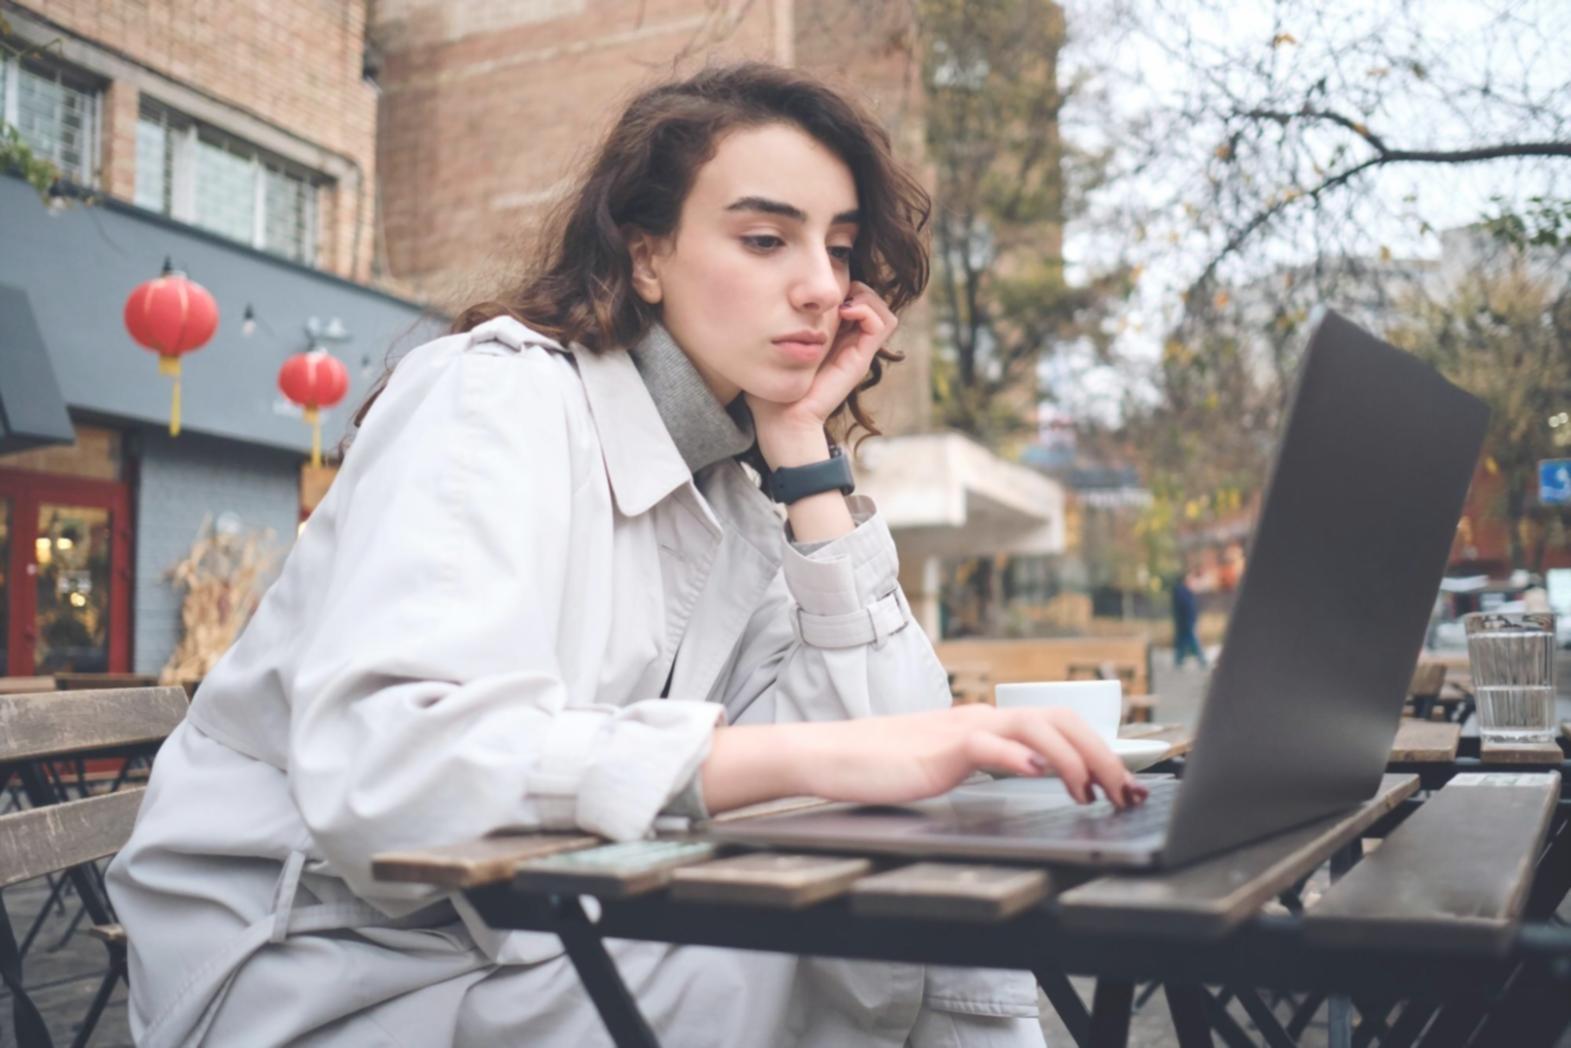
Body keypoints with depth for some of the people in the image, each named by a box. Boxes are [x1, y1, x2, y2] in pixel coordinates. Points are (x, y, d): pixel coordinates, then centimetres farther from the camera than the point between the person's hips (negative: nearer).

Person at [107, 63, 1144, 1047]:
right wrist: (814, 754, -41)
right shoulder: (502, 394, -15)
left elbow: (891, 741, -6)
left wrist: (805, 455, -8)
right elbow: (384, 765, -33)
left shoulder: (733, 486, 5)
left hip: (535, 941, 6)